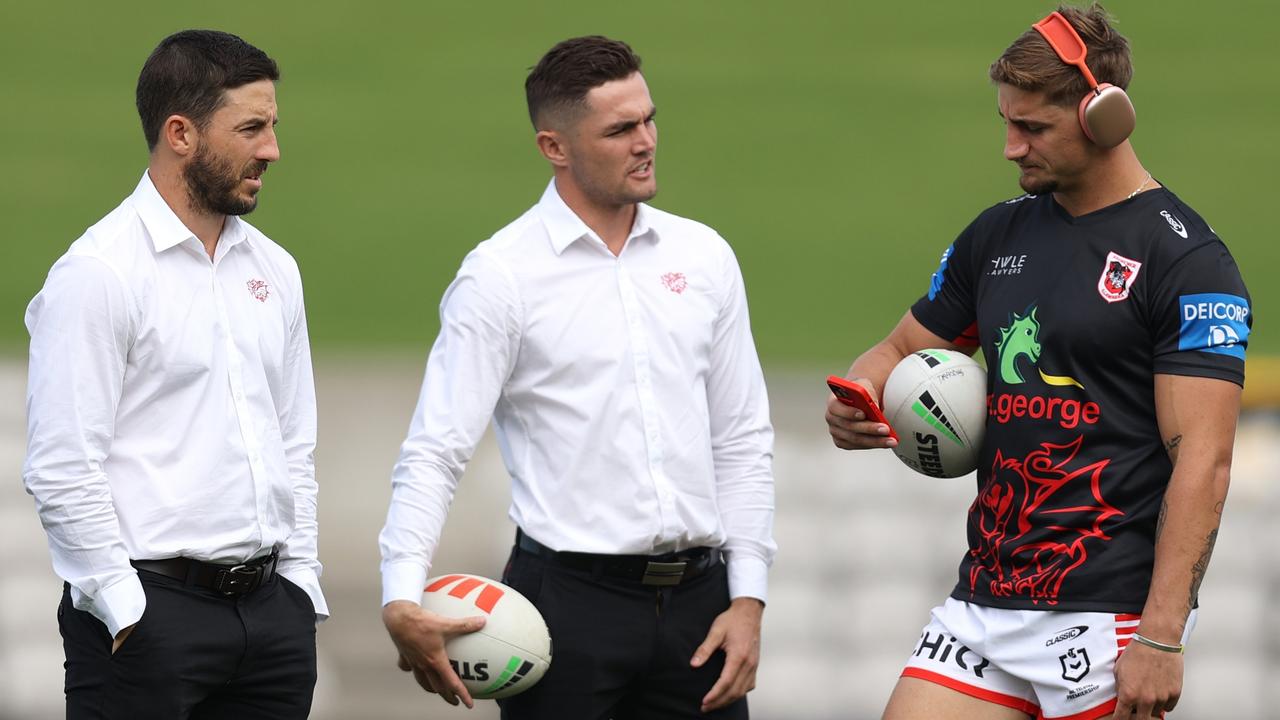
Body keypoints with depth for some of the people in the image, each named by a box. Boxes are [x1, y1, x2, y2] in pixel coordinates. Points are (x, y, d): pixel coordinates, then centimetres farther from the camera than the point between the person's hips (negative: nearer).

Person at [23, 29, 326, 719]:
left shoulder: (273, 268, 14)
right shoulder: (97, 273, -9)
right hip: (150, 607, -6)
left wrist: (300, 585, 12)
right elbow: (60, 469, -13)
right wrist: (126, 612, -14)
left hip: (270, 605, 7)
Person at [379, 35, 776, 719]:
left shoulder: (703, 256, 10)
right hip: (569, 599, -4)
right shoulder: (499, 274, -4)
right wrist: (401, 600, -22)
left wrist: (747, 598, 5)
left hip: (696, 599, 4)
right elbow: (435, 452, -8)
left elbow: (742, 442, 14)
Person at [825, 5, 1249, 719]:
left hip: (1108, 615, -7)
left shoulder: (1187, 261, -8)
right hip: (986, 601, 7)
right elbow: (901, 351, 26)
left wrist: (1161, 639, -20)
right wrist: (857, 406, 0)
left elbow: (1202, 461, -14)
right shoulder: (999, 235, 14)